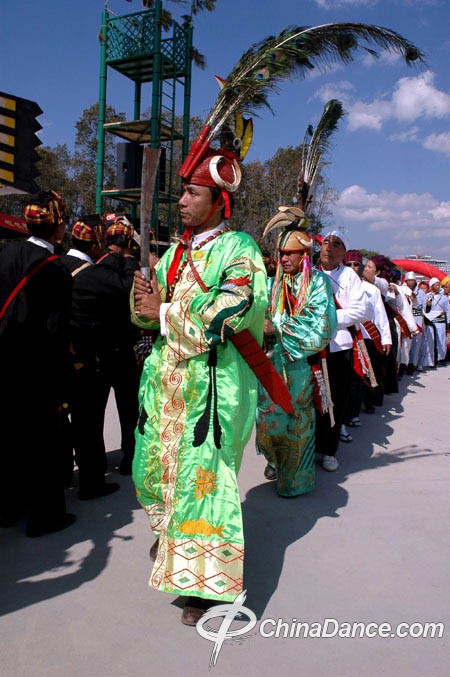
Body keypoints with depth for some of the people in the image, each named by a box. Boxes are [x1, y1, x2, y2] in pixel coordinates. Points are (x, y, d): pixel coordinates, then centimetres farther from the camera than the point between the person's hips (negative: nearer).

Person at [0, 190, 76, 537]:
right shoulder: (56, 271, -18)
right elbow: (56, 337, -17)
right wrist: (61, 391, -12)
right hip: (33, 372, -7)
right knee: (42, 440, 9)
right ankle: (45, 515, 24)